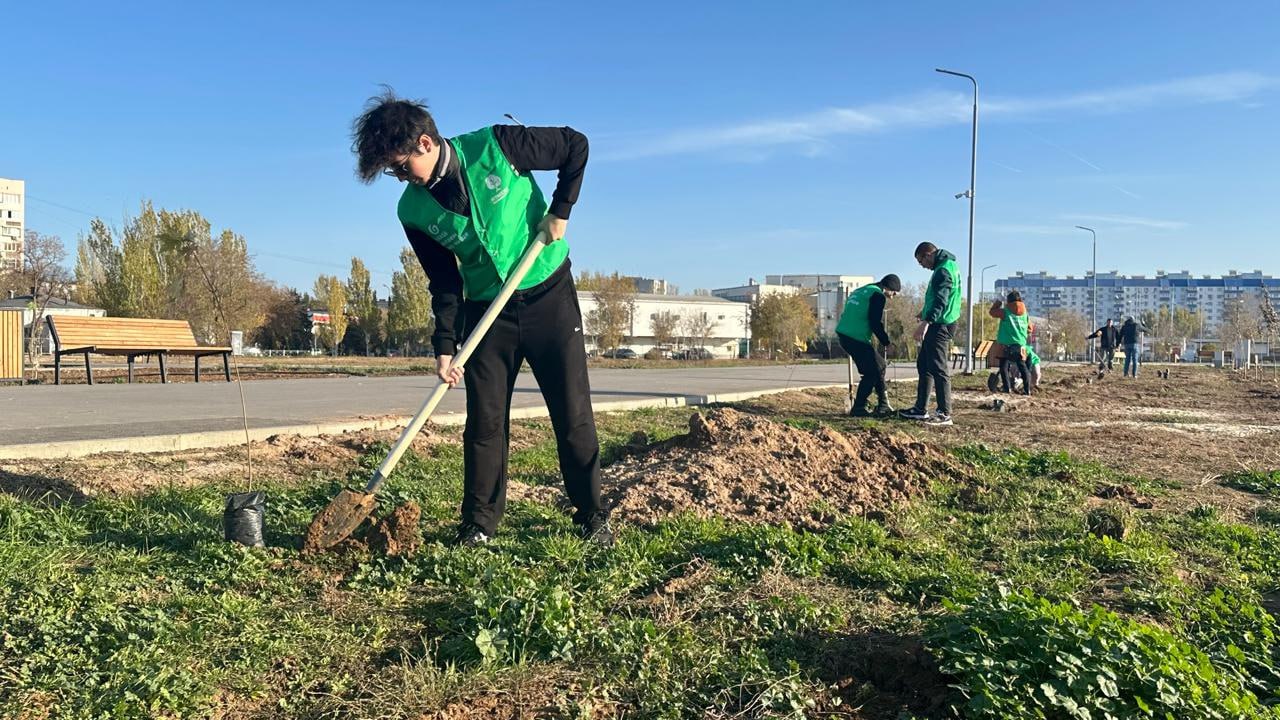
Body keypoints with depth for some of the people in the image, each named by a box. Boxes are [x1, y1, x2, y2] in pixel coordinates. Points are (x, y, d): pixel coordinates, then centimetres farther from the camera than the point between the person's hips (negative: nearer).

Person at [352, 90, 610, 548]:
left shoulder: (495, 147, -18)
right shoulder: (413, 211, -8)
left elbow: (576, 146, -6)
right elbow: (445, 284, -1)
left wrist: (560, 211, -11)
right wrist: (445, 347, -11)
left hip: (548, 294, -2)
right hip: (487, 308, 3)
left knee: (573, 413, -1)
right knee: (484, 421, 0)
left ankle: (592, 517, 12)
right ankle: (479, 524, 14)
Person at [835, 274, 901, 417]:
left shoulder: (862, 290, 23)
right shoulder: (878, 295, -6)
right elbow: (876, 323, -13)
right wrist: (886, 342, 0)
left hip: (844, 335, 10)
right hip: (856, 338, -10)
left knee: (878, 365, 18)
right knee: (872, 372, -2)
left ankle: (883, 406, 23)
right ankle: (858, 408, 0)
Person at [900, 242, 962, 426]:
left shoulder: (943, 270, -17)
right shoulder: (946, 266, 15)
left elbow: (941, 300, -27)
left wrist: (926, 322, -35)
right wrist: (926, 311, 36)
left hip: (940, 325, -11)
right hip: (937, 324, 11)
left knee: (938, 369, -9)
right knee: (923, 364, 15)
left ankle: (945, 414, -7)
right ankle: (920, 409, 22)